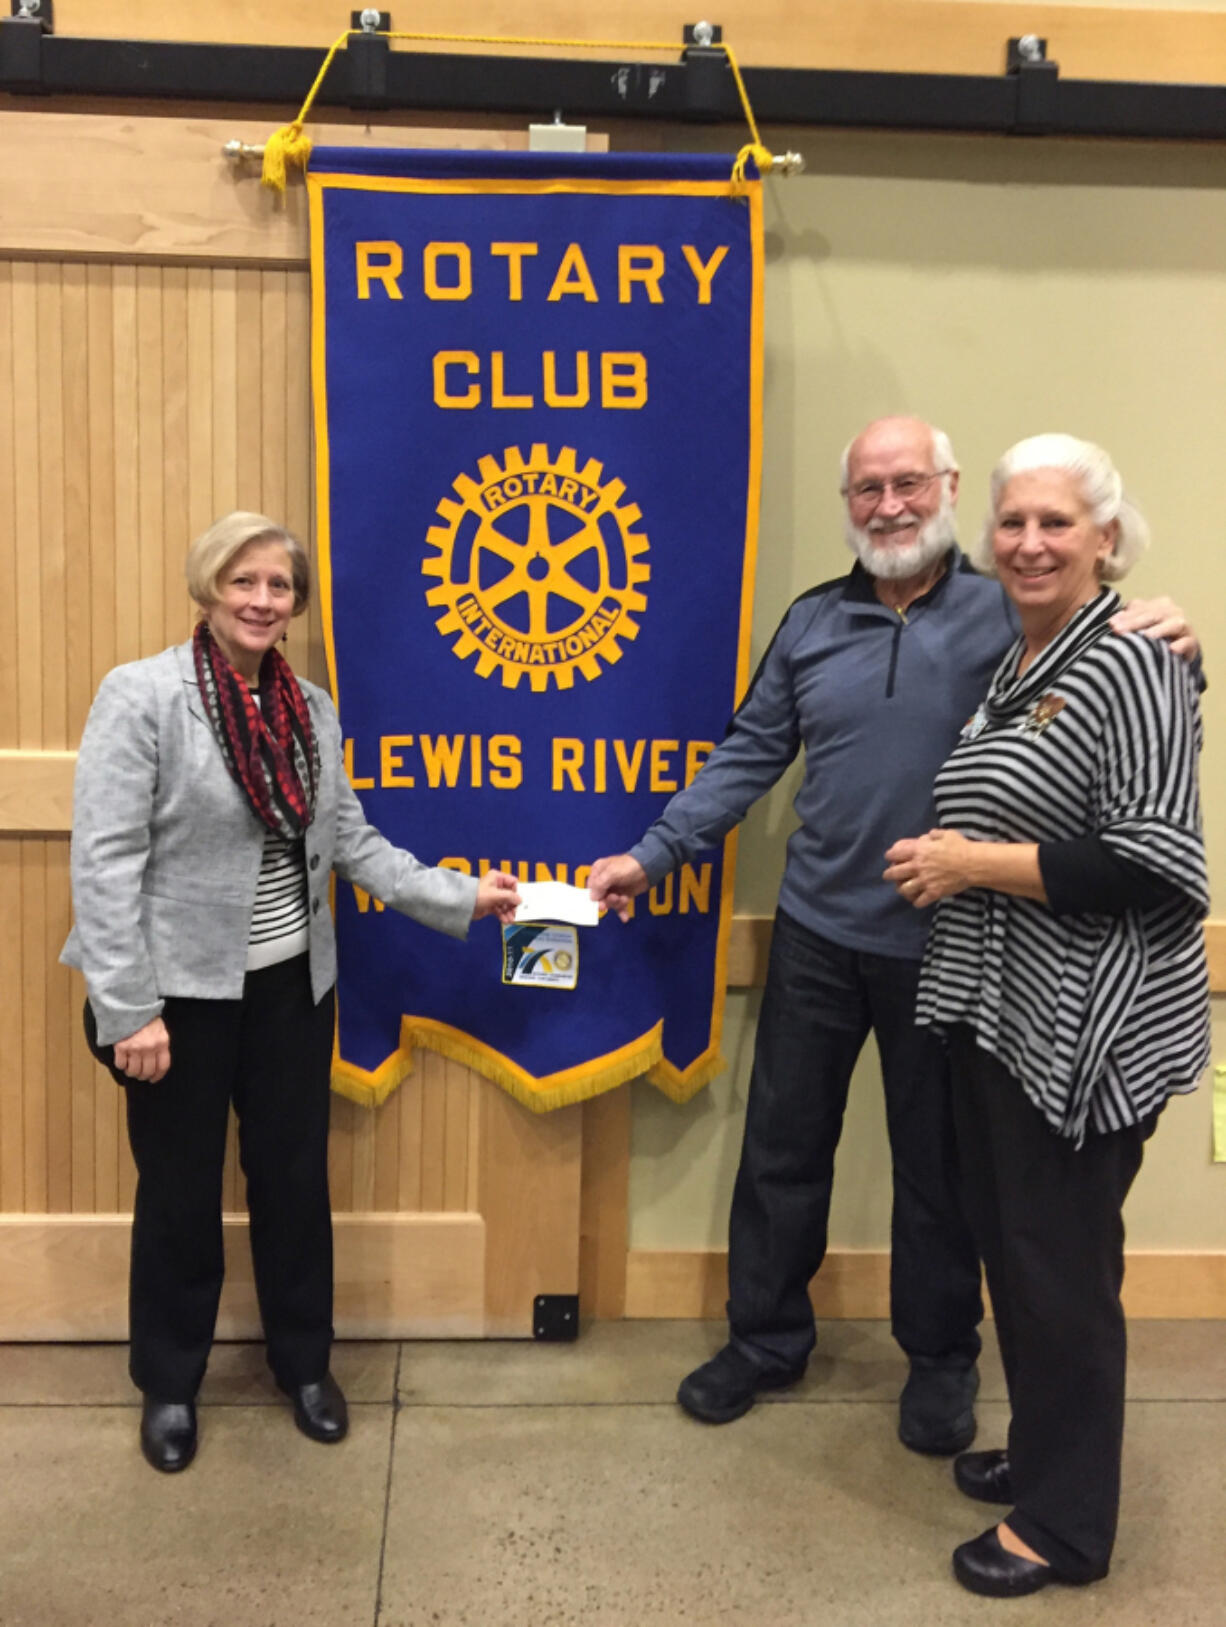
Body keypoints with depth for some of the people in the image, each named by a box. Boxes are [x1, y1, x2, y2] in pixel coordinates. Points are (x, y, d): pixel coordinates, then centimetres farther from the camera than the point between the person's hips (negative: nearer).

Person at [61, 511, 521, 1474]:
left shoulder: (312, 707, 4)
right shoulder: (142, 695, -12)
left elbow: (351, 841, 7)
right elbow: (104, 859, -15)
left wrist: (459, 897, -1)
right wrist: (128, 1008, -18)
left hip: (292, 985, 5)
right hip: (184, 990, -4)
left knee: (296, 1179, 15)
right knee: (181, 1192, 11)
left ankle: (305, 1364, 36)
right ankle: (170, 1384, 33)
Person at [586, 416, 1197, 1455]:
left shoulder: (1011, 613, -6)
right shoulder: (814, 622, 5)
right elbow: (749, 757, 8)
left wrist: (1163, 647, -29)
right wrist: (653, 854, 3)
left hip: (945, 947, -3)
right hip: (818, 936, 3)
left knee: (938, 1166, 13)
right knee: (782, 1148, 13)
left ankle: (941, 1360, 34)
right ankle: (765, 1339, 33)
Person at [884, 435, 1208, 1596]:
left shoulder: (1130, 667, -15)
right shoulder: (1014, 664, 11)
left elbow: (1151, 867, -22)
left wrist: (975, 863, -18)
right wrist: (949, 861, 7)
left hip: (1081, 1032, -8)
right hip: (996, 1010, 9)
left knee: (1061, 1262, 2)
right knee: (1007, 1240, 18)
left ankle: (1066, 1521, 20)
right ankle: (1040, 1449, 38)